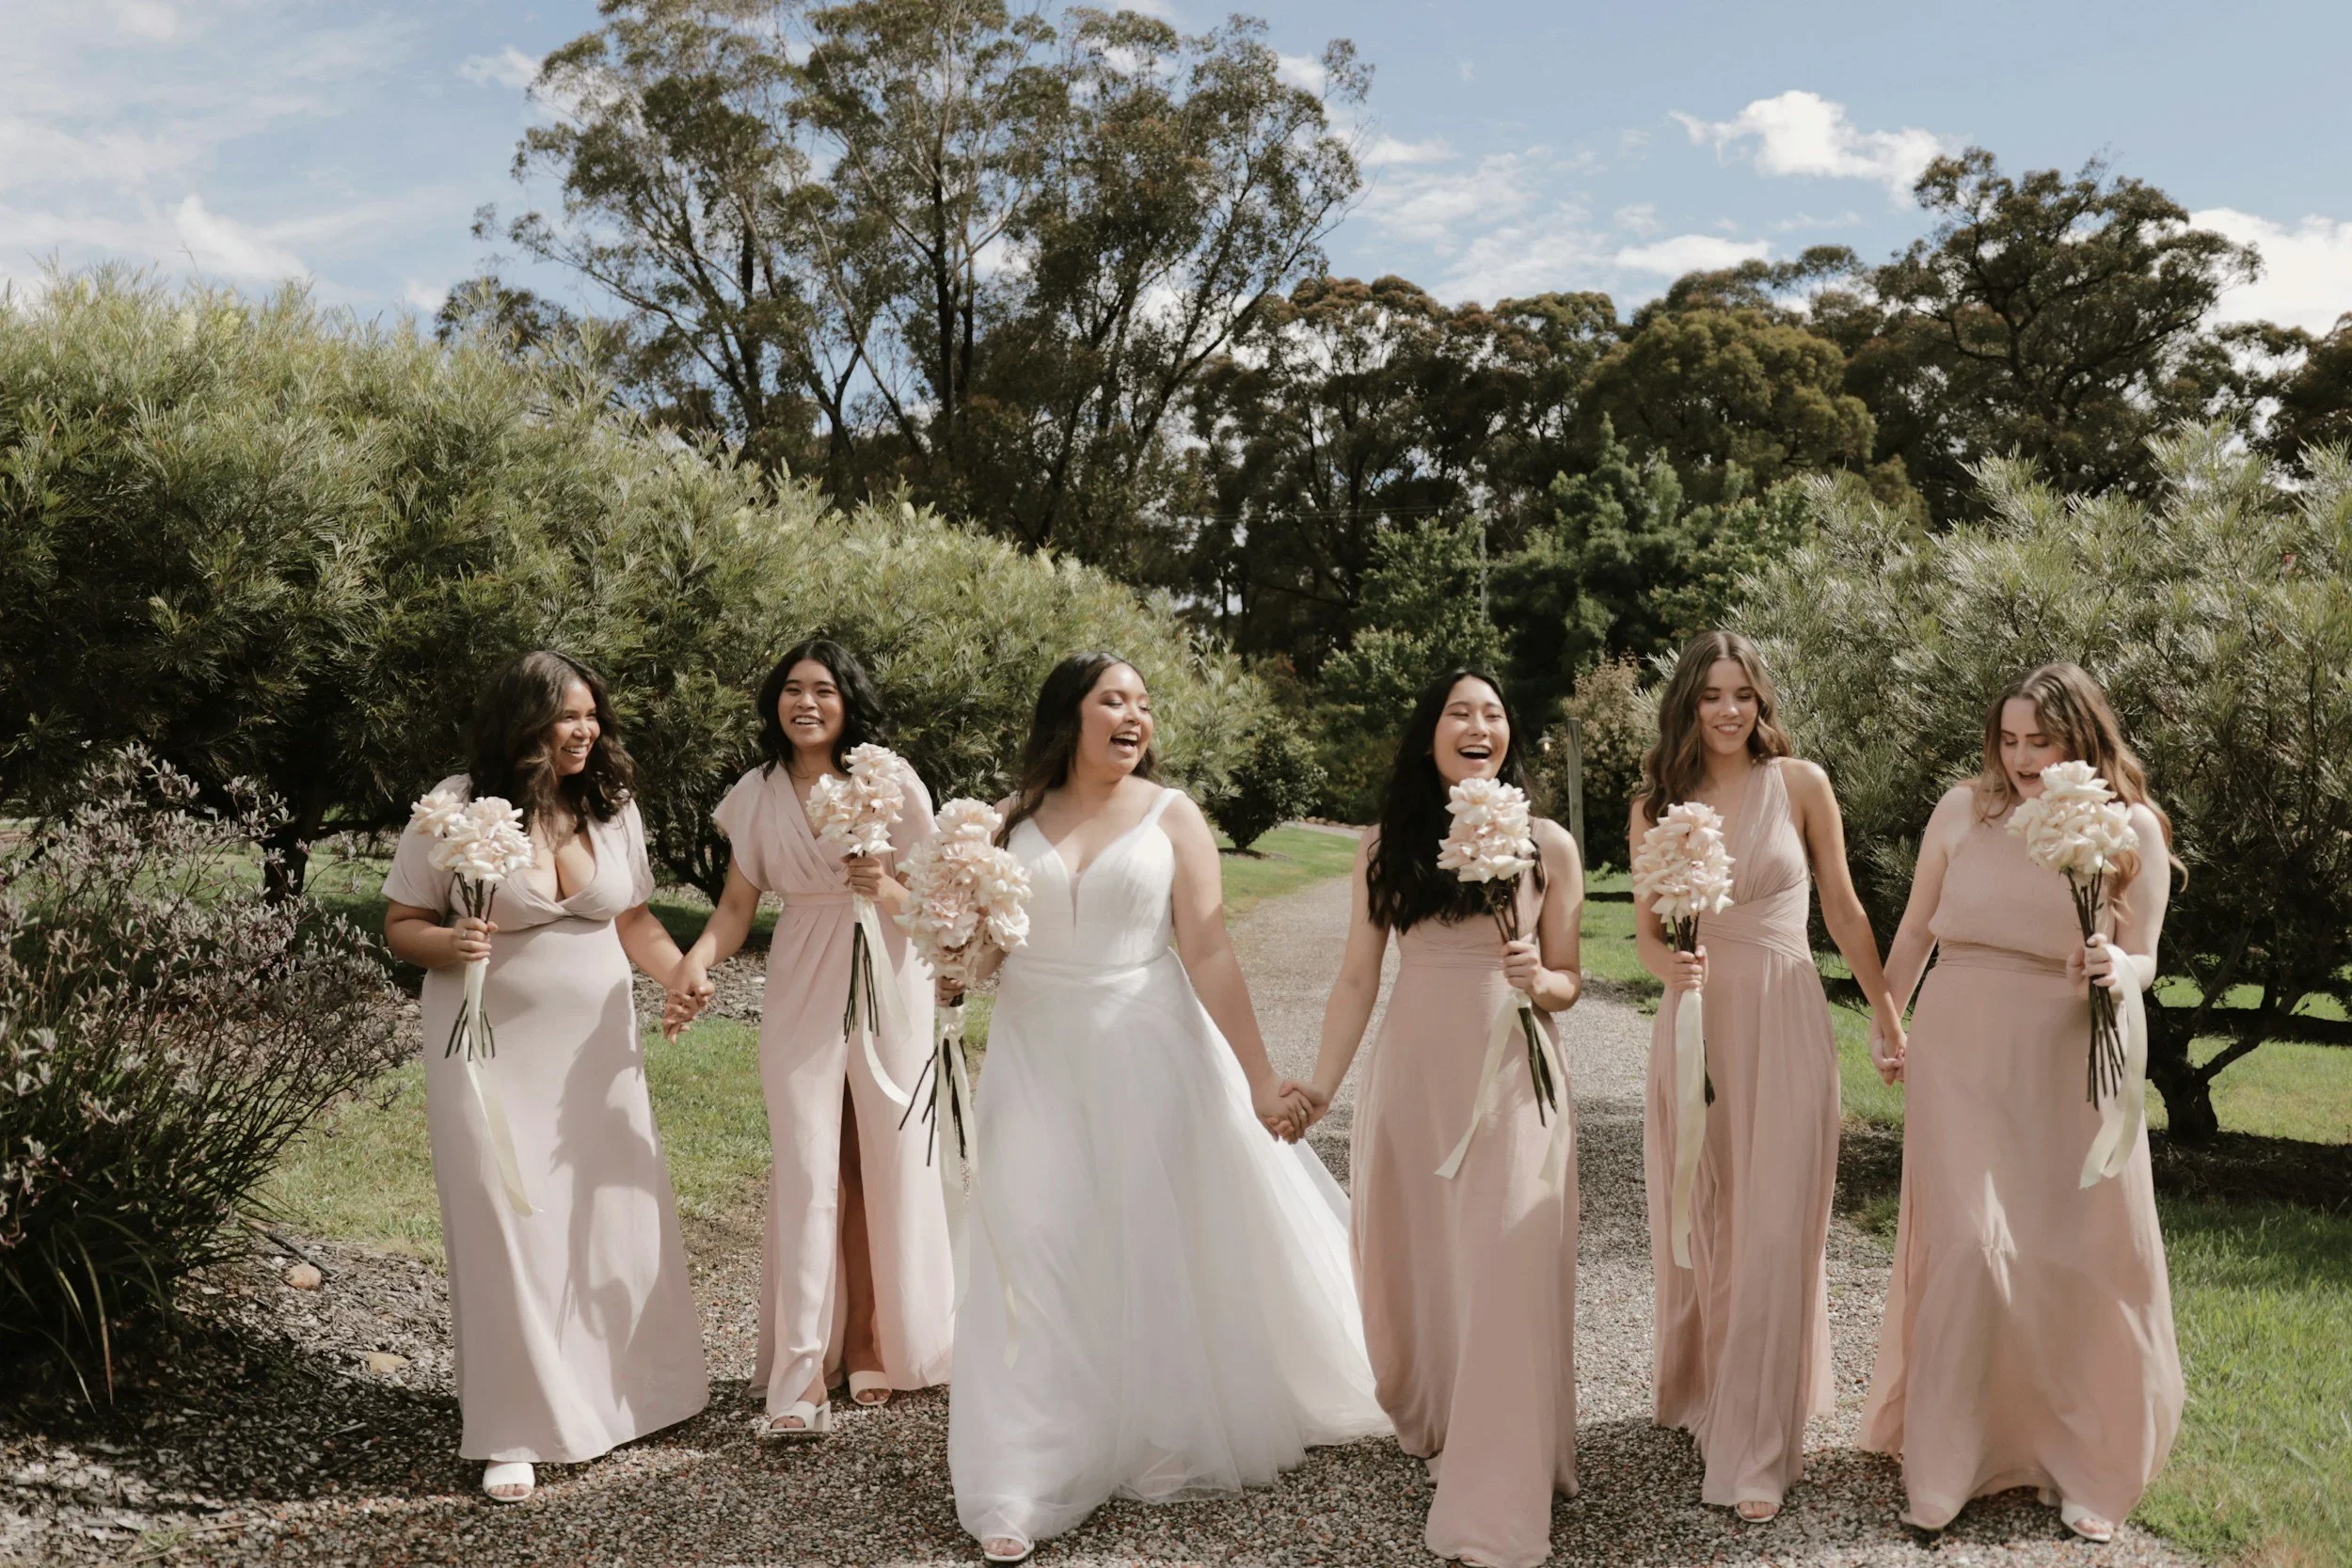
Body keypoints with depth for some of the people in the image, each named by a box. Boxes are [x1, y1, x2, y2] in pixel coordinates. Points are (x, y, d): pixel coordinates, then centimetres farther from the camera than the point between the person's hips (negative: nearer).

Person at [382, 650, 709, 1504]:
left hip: (595, 1050, 4)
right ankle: (517, 1433, 12)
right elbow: (399, 927, -2)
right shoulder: (458, 807, -8)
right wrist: (449, 942, -24)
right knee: (506, 1229, -1)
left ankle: (615, 1394, 29)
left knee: (613, 1218, 8)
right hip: (492, 1052, -4)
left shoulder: (611, 804, 3)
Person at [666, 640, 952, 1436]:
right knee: (806, 1173, -3)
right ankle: (799, 1379, -1)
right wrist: (698, 959, -15)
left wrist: (887, 890, -21)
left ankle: (875, 1349, 23)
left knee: (887, 1167, 5)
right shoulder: (756, 795, 4)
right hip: (800, 997, 1)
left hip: (887, 990, -1)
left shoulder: (892, 782, -3)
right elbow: (738, 903, 3)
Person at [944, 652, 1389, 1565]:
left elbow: (1210, 956, -8)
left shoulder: (1170, 815, -3)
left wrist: (1259, 1079, -12)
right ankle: (1023, 1489, 11)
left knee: (1159, 1247, 7)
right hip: (1038, 1059, 2)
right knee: (1039, 1259, 3)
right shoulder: (1016, 821, 3)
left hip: (1148, 1054, -1)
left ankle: (1167, 1446, 28)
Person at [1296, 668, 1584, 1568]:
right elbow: (1358, 978, 6)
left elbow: (1568, 982, 6)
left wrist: (1540, 980, -16)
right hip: (1413, 1078, 2)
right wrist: (1321, 1085, 2)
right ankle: (1433, 1429, 37)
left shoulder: (1548, 845, 0)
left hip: (1512, 1079, -2)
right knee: (1412, 1264, 11)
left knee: (1505, 1279, -4)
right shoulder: (1386, 844, 3)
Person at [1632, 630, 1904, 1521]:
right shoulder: (1656, 804, 4)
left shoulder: (1798, 783, -1)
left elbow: (1843, 910, 6)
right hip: (1696, 1025, 2)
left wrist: (1888, 1016, 8)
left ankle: (1757, 1450, 6)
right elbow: (1646, 932, 8)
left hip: (1786, 1024, -2)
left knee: (1775, 1235, -3)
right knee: (1697, 1225, 12)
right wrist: (1670, 965, -14)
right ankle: (1700, 1396, 34)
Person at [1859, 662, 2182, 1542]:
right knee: (1969, 1252, -5)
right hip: (1961, 1058, -1)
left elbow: (2143, 962, 4)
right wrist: (1886, 1025, 15)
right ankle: (1943, 1467, 11)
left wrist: (2116, 973, -19)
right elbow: (1915, 930, 10)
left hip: (2070, 1067, 1)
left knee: (2081, 1262, 5)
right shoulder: (1965, 809, -1)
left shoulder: (2134, 828, -1)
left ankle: (2083, 1468, 25)